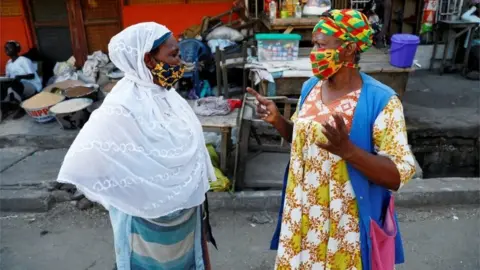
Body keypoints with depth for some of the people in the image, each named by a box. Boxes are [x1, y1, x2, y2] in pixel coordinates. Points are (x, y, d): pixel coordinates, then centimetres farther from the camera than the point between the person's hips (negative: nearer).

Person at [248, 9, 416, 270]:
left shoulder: (380, 100, -20)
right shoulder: (311, 86, -2)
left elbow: (399, 175, -20)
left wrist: (348, 150, -35)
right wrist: (277, 119, -7)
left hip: (346, 220, -5)